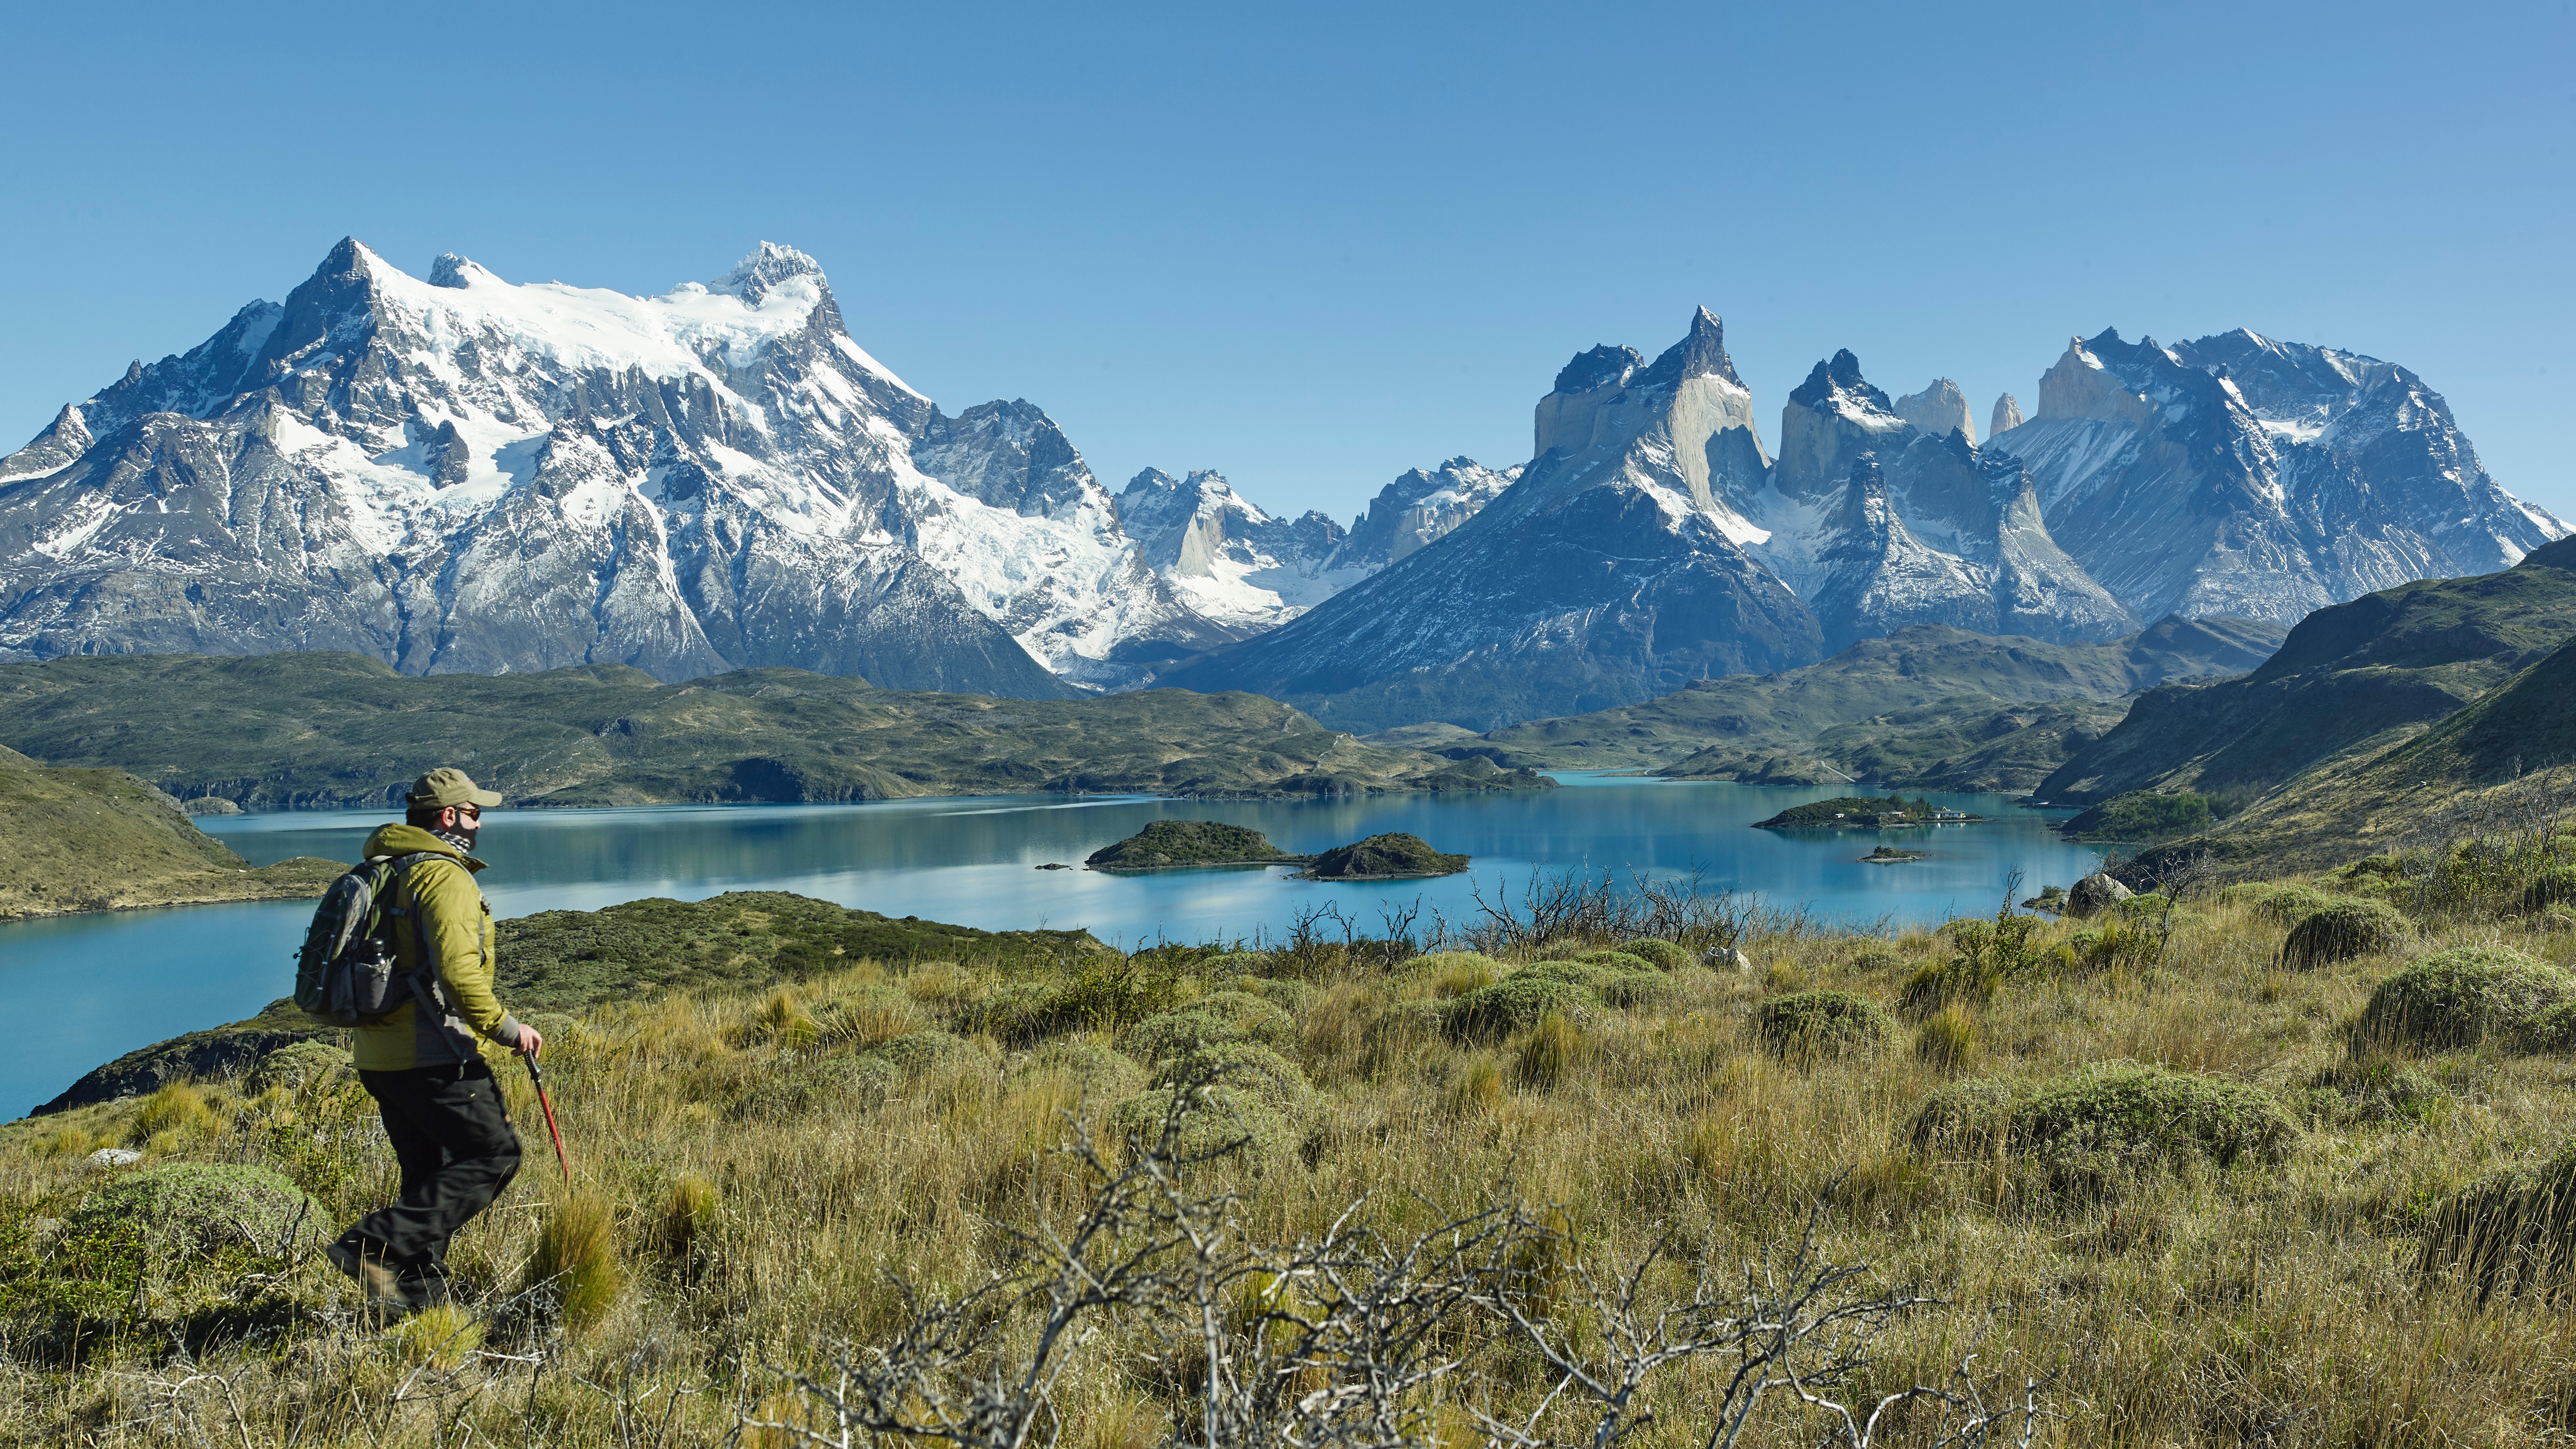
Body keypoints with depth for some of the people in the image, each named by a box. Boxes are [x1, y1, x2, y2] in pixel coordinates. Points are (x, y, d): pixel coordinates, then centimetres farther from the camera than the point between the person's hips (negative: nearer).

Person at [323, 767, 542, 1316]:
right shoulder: (444, 875, -13)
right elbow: (457, 970, -26)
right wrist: (503, 1027, -17)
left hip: (380, 1057, 10)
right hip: (431, 1058, -10)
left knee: (432, 1174, 16)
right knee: (494, 1155, -3)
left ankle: (417, 1289, 16)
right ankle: (377, 1246, -10)